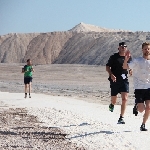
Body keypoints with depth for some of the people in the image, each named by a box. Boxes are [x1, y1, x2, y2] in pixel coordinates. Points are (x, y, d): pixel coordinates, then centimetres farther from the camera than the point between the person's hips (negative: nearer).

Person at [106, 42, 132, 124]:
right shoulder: (114, 57, -3)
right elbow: (107, 67, -2)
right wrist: (111, 74, -18)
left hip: (124, 81, 2)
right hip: (115, 81, -2)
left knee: (124, 99, -14)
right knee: (114, 101, 8)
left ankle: (121, 118, -9)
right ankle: (112, 105, 48)